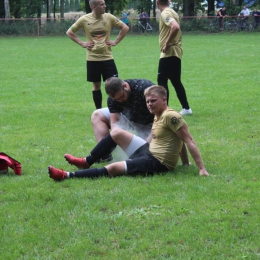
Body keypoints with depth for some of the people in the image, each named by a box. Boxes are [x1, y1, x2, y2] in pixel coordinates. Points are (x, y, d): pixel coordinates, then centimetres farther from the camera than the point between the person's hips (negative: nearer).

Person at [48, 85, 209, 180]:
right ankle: (86, 162, 20)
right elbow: (179, 142, 20)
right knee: (116, 133, 12)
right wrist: (186, 164, 21)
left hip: (158, 163, -10)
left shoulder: (170, 116, -19)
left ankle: (68, 176, -23)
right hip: (149, 152, 10)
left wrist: (202, 168, -24)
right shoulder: (158, 116, 11)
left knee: (113, 168, -24)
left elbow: (189, 141, -21)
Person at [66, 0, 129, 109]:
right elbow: (69, 32, 4)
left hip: (107, 57, 1)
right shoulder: (85, 19, -6)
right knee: (96, 85, 8)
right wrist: (82, 43, -3)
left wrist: (115, 41, -1)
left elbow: (125, 28, 6)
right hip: (92, 58, -1)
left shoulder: (109, 17, -3)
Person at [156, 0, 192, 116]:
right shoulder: (172, 12, 14)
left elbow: (175, 27, -31)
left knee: (162, 80, -6)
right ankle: (186, 108, 17)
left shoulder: (165, 14, -15)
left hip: (169, 52, -10)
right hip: (175, 51, 10)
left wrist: (167, 44, -23)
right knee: (176, 81, 15)